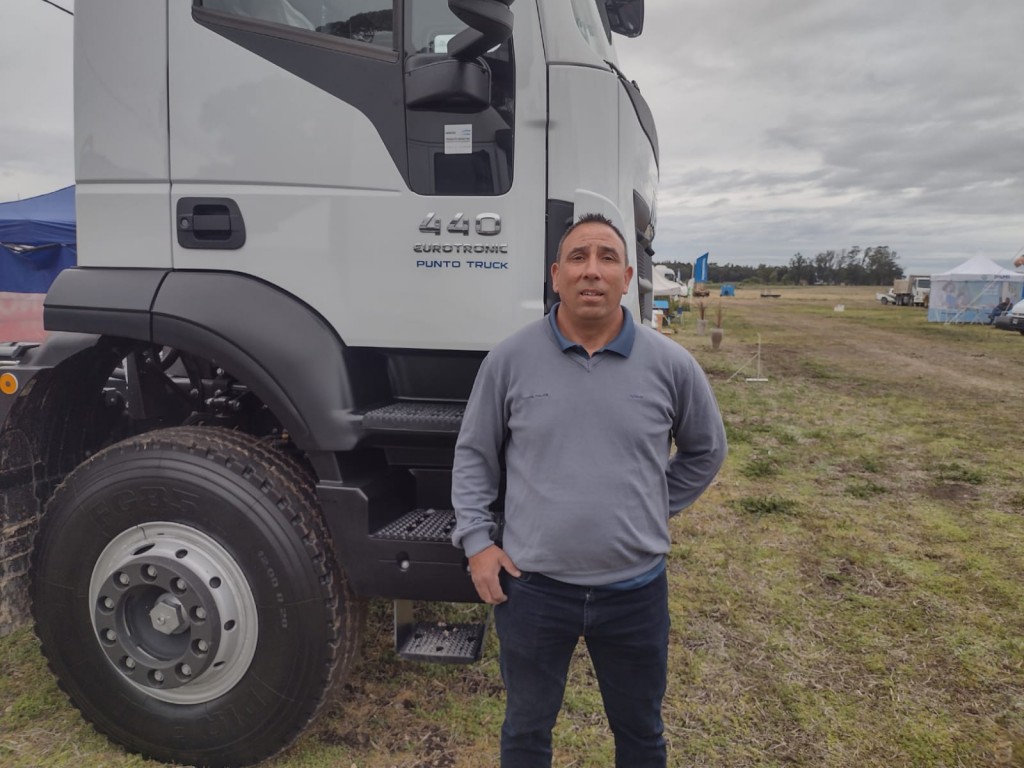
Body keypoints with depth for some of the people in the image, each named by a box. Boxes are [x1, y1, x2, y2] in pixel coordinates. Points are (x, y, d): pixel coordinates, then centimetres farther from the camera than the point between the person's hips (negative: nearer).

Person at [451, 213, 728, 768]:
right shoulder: (510, 359, -7)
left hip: (636, 589, 1)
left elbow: (705, 451, 10)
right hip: (531, 587, 0)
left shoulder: (671, 365, -6)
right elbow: (473, 455, 3)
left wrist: (655, 511, 7)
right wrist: (476, 540, -4)